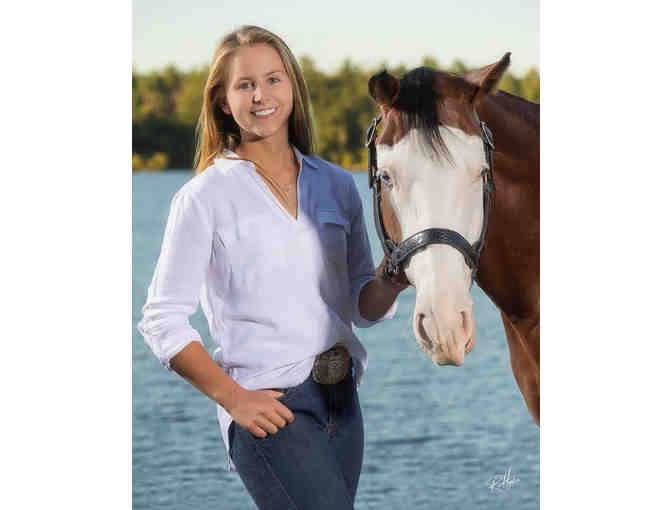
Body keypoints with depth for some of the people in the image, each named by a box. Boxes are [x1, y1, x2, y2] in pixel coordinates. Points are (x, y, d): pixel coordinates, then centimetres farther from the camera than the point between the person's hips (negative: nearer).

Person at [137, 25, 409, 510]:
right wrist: (234, 397, -12)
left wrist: (391, 282, -6)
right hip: (267, 407, -6)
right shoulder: (206, 196, -3)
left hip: (342, 399, 6)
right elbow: (163, 320, -4)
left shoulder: (336, 184, 12)